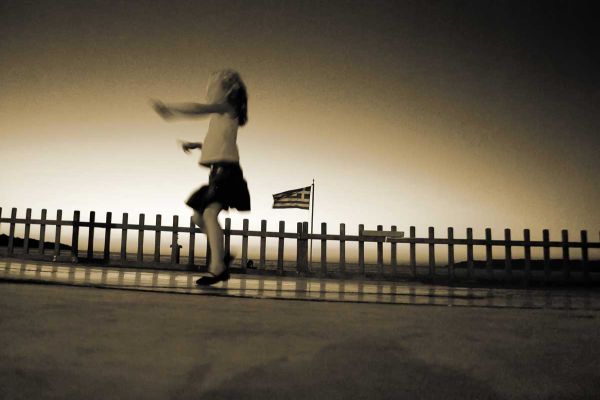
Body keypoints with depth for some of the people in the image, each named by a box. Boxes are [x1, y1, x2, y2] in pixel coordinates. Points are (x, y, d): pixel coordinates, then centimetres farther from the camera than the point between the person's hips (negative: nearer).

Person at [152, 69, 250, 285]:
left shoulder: (226, 107, -3)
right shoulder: (220, 114, 23)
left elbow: (198, 108, -18)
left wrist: (169, 108, -12)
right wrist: (194, 144, 19)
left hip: (226, 170, -10)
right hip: (219, 171, 10)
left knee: (210, 212, -25)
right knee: (198, 216, 15)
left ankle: (217, 267, -30)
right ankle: (221, 257, 21)